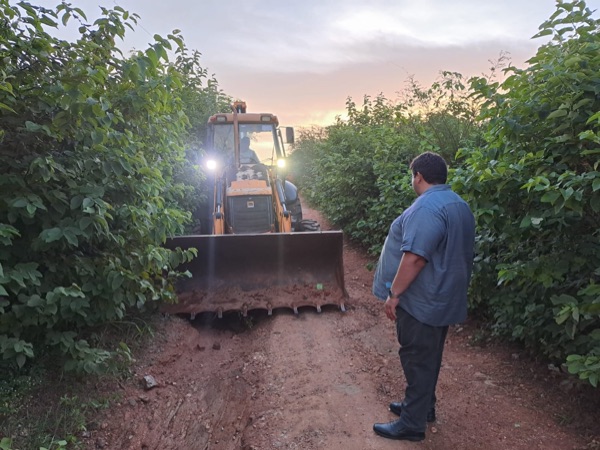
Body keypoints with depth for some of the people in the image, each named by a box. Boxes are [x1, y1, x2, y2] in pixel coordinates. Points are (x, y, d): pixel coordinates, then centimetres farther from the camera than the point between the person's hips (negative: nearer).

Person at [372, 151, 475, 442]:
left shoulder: (427, 208, -23)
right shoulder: (459, 205, 11)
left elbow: (415, 257, -29)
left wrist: (394, 293, -20)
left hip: (422, 300, -10)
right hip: (443, 297, 10)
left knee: (418, 360, 1)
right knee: (428, 357, 20)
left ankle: (412, 424, 13)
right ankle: (422, 406, 35)